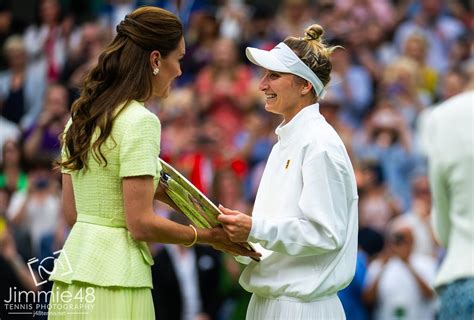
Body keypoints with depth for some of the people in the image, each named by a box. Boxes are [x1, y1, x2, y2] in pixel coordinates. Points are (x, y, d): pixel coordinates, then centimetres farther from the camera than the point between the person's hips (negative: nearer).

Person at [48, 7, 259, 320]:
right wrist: (210, 236, -6)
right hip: (113, 283, -8)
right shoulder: (140, 121, -13)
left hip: (72, 273, 8)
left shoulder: (82, 115, 12)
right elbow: (141, 225, -17)